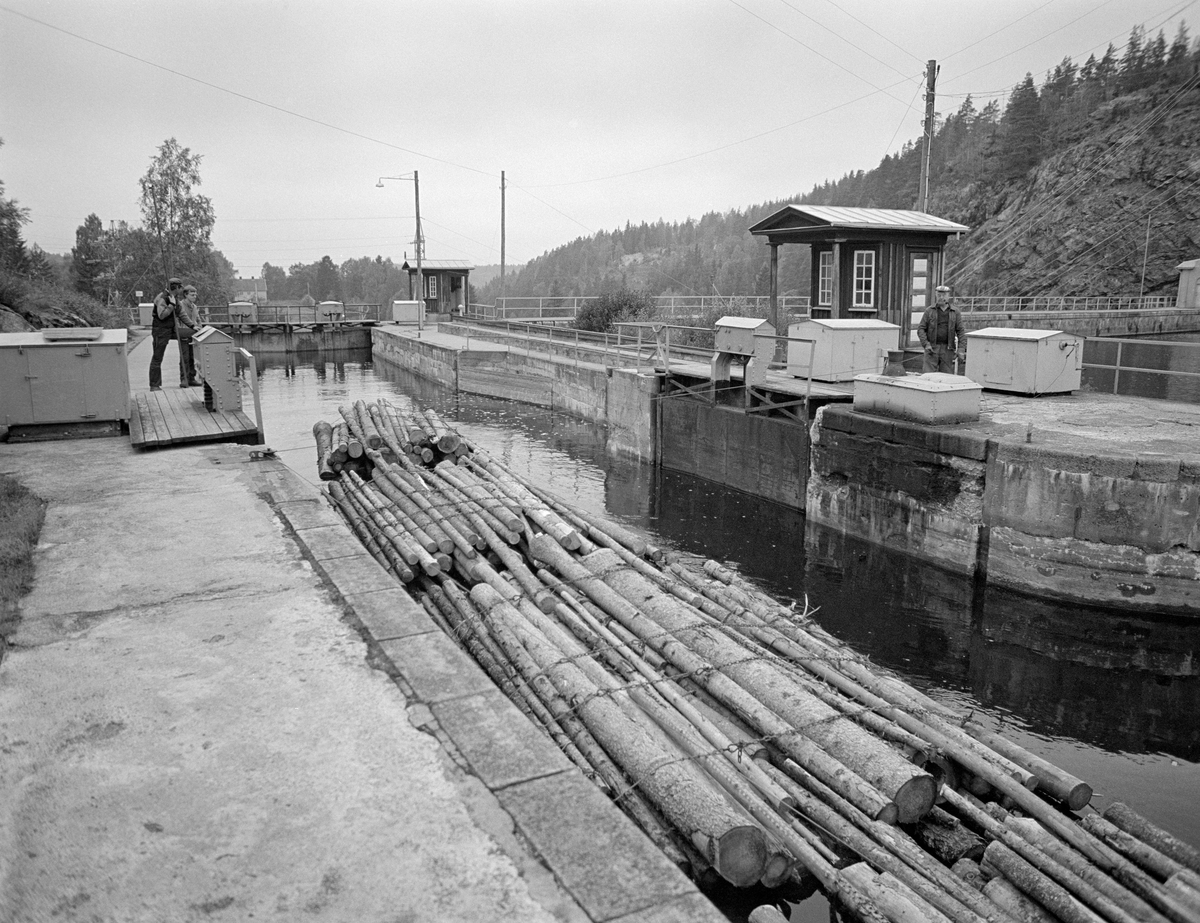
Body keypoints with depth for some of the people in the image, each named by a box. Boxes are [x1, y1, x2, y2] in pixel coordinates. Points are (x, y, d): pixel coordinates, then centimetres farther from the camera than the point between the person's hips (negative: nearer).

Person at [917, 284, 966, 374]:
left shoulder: (955, 312, 6)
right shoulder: (929, 311, 5)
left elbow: (961, 332, 3)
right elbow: (921, 329, 3)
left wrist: (961, 350, -7)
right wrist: (926, 344, -11)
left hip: (947, 349, 1)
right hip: (932, 348, -1)